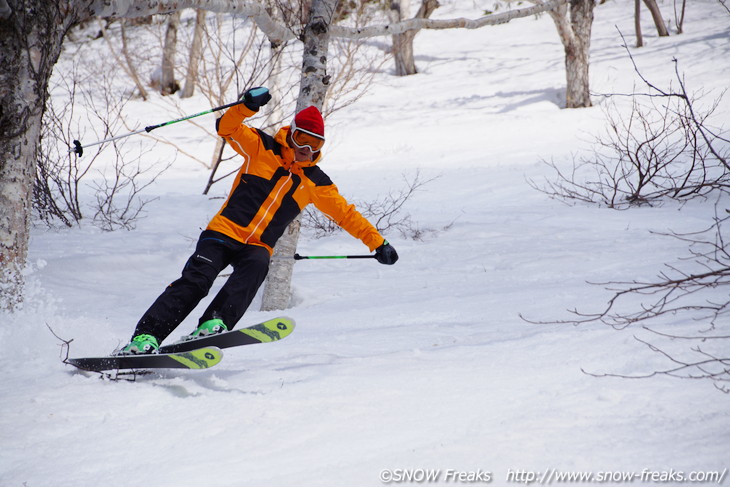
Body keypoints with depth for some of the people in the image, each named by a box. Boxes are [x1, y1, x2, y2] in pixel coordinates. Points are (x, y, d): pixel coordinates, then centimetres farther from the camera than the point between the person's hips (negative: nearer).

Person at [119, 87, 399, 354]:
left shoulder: (316, 183, 13)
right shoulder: (263, 149, 5)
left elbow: (346, 214, 17)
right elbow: (227, 128, -6)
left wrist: (377, 243, 12)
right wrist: (247, 106, -26)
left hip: (258, 248, 2)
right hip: (225, 232, -2)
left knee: (256, 267, -33)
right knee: (196, 280, -22)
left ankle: (213, 326, -45)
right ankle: (145, 336, -26)